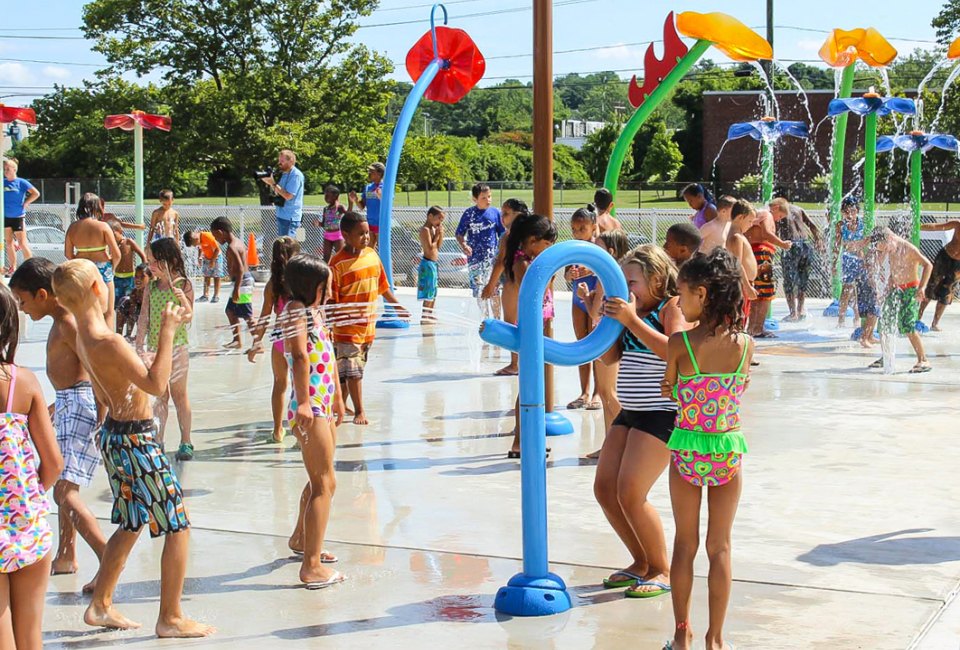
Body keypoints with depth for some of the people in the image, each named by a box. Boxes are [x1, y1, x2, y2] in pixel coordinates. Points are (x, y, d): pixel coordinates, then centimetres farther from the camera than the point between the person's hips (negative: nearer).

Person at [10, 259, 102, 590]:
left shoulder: (68, 324, -17)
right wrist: (56, 405, 32)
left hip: (80, 407, -11)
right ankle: (66, 557, 35)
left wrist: (102, 421, -24)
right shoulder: (61, 321, 14)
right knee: (61, 487, 22)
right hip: (68, 406, 11)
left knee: (65, 492, -15)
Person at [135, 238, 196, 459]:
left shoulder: (183, 285, -8)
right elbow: (144, 318, 5)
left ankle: (186, 442, 15)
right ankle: (157, 442, 15)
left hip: (177, 347, -3)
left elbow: (188, 317, -14)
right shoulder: (150, 287, 4)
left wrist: (184, 301, -33)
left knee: (179, 394, 5)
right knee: (159, 395, 9)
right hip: (154, 347, 3)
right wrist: (139, 346, 0)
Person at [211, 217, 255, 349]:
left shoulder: (232, 247, -20)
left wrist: (237, 289, -27)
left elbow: (240, 268, -26)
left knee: (247, 316, -7)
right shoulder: (238, 242, 10)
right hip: (245, 279, 11)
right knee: (230, 311, 20)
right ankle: (237, 341, 28)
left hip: (242, 282, -11)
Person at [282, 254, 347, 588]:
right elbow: (300, 356, -27)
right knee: (325, 483, -11)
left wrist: (337, 399, 28)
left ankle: (301, 539, 44)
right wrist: (304, 402, -37)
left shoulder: (313, 311, 16)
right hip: (310, 408, -10)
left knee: (319, 480, 24)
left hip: (324, 406, 10)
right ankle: (312, 566, -11)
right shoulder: (295, 310, -14)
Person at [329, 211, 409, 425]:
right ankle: (359, 411, 9)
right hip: (348, 327, -6)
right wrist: (333, 322, -21)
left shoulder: (372, 254, 4)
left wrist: (398, 307, 20)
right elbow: (331, 299, -15)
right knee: (353, 370, -2)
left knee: (351, 369, 16)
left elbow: (382, 286, 16)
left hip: (368, 325, 6)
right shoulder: (338, 263, -15)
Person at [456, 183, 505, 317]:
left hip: (491, 257, -2)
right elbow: (459, 234, 6)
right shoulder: (469, 214, 0)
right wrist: (464, 245, -13)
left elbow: (502, 235, 5)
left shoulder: (495, 212, -1)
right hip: (474, 258, 2)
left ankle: (496, 319, 1)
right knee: (478, 291, 9)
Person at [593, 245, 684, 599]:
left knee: (630, 494, -13)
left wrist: (631, 319, -26)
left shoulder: (672, 307, -9)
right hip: (630, 412, 9)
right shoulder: (635, 309, 13)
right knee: (605, 489, 7)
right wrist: (609, 318, -2)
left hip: (661, 414, -9)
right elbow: (610, 357, 11)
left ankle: (662, 571, 5)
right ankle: (641, 564, 23)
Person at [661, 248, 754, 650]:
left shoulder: (679, 342, -15)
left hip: (687, 451, -1)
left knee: (685, 544, 13)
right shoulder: (745, 344, -8)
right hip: (728, 452, 1)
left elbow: (669, 389, 0)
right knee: (720, 546, 12)